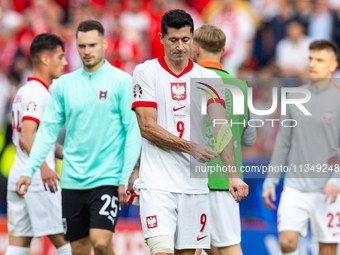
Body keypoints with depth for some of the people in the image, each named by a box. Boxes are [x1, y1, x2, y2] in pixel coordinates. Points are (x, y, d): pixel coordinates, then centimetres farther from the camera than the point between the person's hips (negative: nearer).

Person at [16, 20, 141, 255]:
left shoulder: (121, 81, -3)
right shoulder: (65, 83, 9)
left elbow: (133, 131, -5)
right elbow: (48, 130, 11)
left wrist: (126, 178, -11)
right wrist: (29, 170, 2)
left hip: (107, 179, -4)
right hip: (72, 180, 4)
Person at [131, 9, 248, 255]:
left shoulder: (208, 78, 6)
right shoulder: (146, 72, 0)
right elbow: (147, 127, -7)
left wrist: (233, 174, -19)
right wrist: (190, 147, -16)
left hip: (195, 184, 3)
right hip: (157, 182, -3)